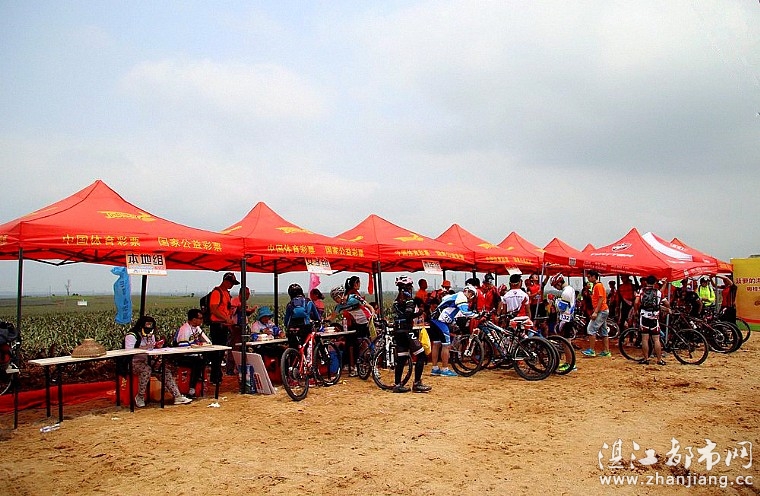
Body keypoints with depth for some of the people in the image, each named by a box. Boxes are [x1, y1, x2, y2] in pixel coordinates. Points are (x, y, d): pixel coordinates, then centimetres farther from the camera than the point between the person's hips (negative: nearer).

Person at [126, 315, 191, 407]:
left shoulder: (151, 335, 15)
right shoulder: (132, 335, -10)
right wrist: (144, 348, -29)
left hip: (147, 361, 7)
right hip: (134, 363, -7)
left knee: (165, 371, -12)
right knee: (147, 370, -37)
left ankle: (177, 396, -16)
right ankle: (140, 397, -18)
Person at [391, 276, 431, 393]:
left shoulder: (397, 299, 16)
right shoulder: (408, 298, -9)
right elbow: (409, 315, -20)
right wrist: (420, 312, -7)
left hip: (397, 332, 8)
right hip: (406, 332, -8)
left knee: (401, 358, 11)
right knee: (421, 355, -2)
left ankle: (397, 384, 10)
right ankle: (417, 384, -4)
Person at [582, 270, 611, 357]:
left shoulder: (598, 285, -13)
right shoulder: (595, 286, 18)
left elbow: (601, 299, -20)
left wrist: (595, 312, -22)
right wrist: (595, 312, 18)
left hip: (601, 311, -11)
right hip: (602, 311, 11)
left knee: (591, 329, -11)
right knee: (603, 332, 10)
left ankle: (591, 350, -9)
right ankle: (606, 351, 13)